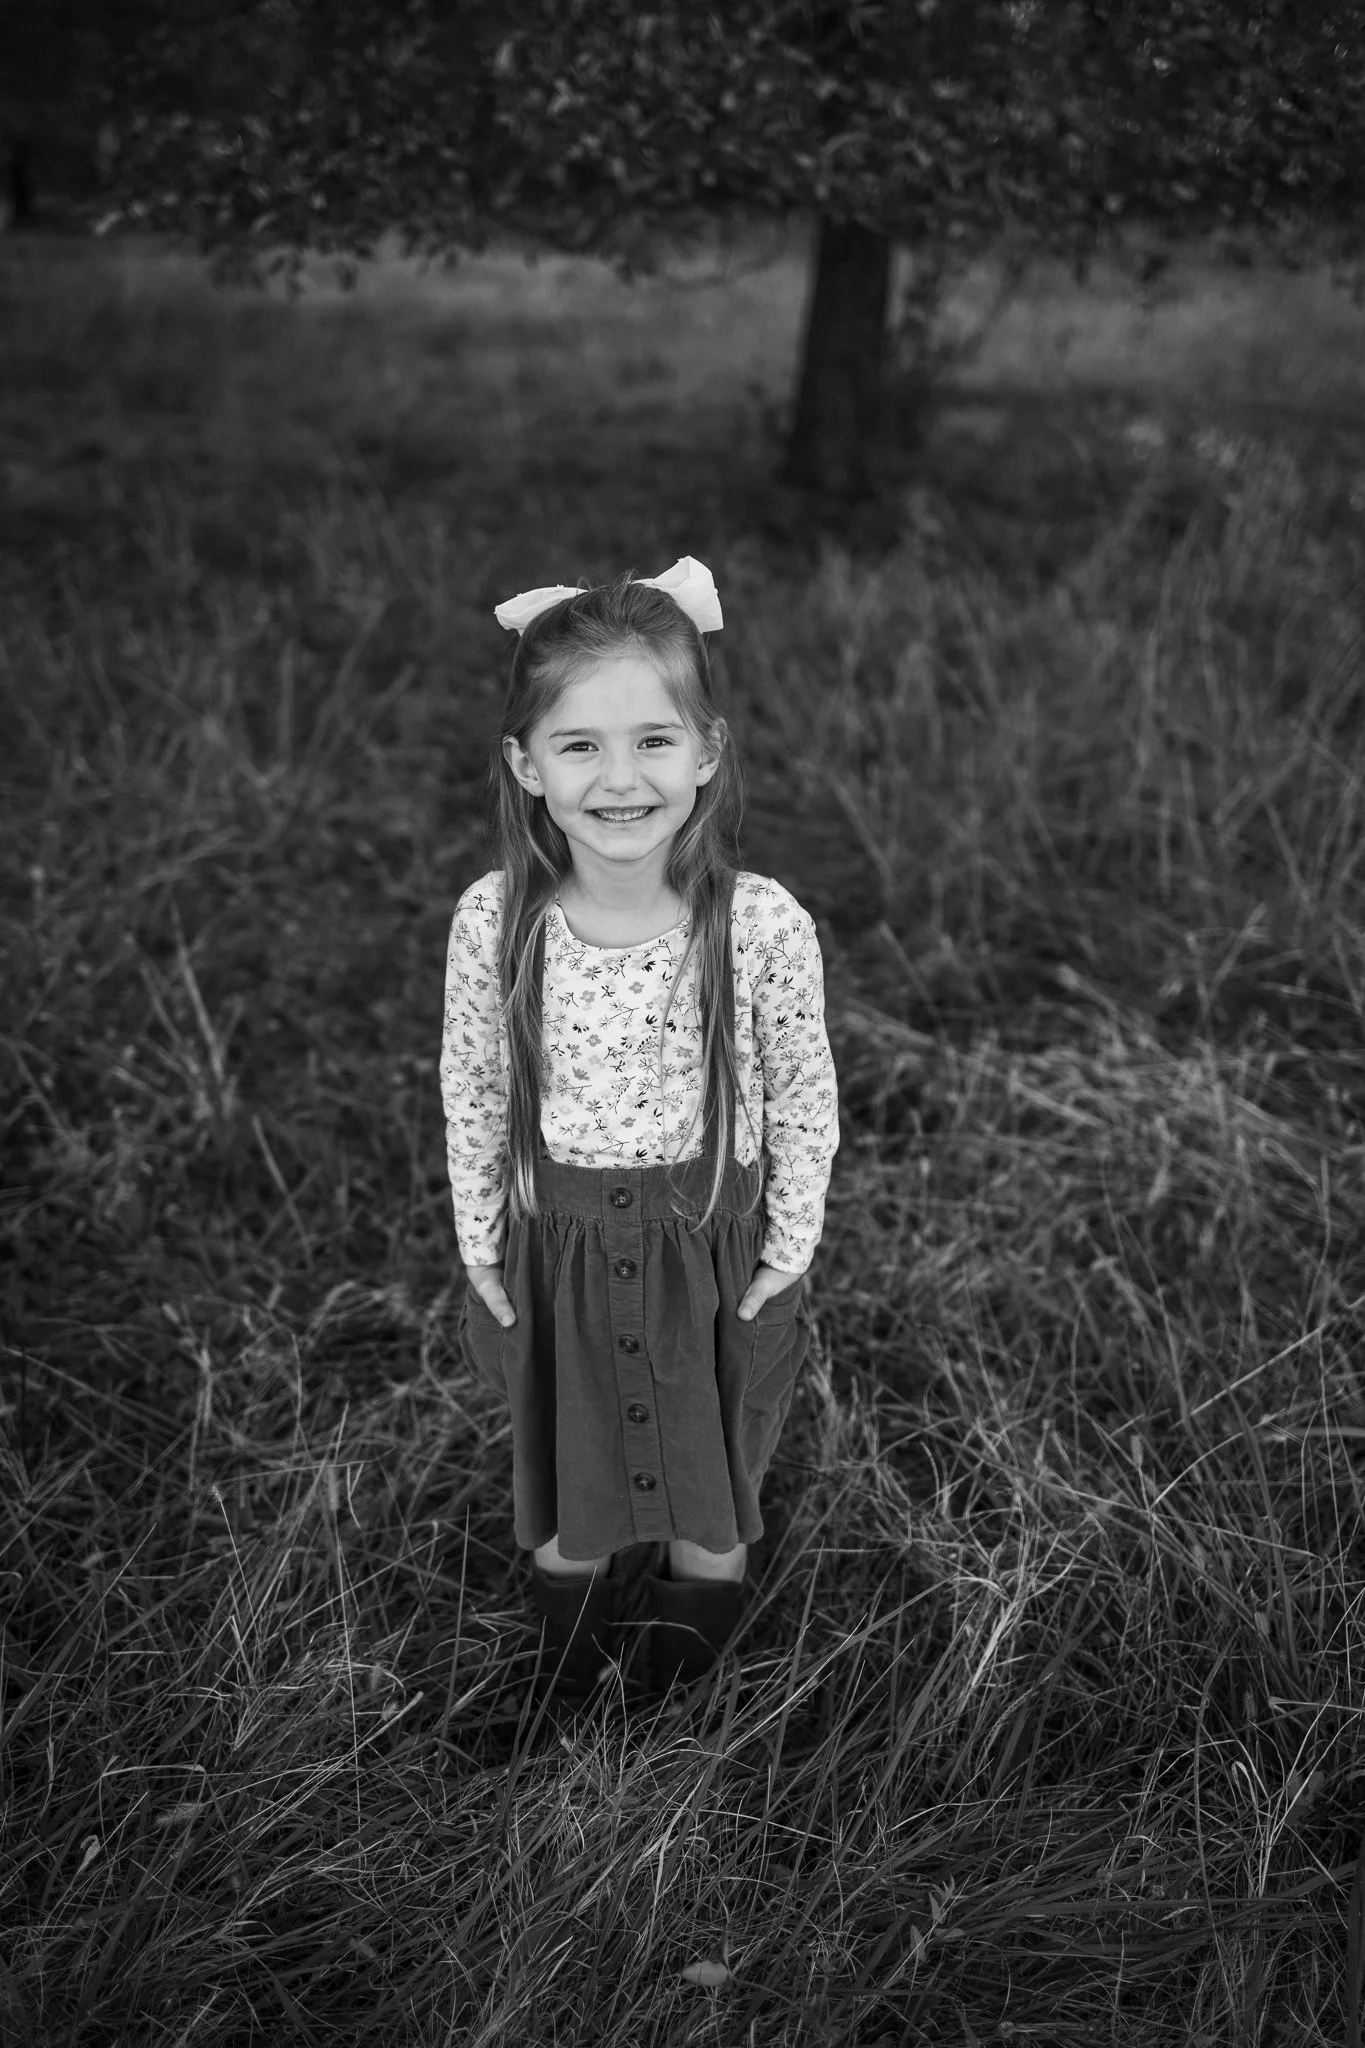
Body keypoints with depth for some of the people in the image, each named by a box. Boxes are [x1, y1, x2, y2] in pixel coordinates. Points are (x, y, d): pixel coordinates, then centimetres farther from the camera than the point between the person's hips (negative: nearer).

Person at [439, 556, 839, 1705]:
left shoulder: (763, 926, -23)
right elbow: (471, 1092, -4)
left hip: (711, 1234, -1)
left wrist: (788, 1248, -4)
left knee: (710, 1445, 22)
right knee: (560, 1438, 24)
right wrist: (480, 1242, 2)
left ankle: (705, 1592, 52)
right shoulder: (493, 922, -19)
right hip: (555, 1234, 1)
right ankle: (570, 1587, 54)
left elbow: (803, 1100, -9)